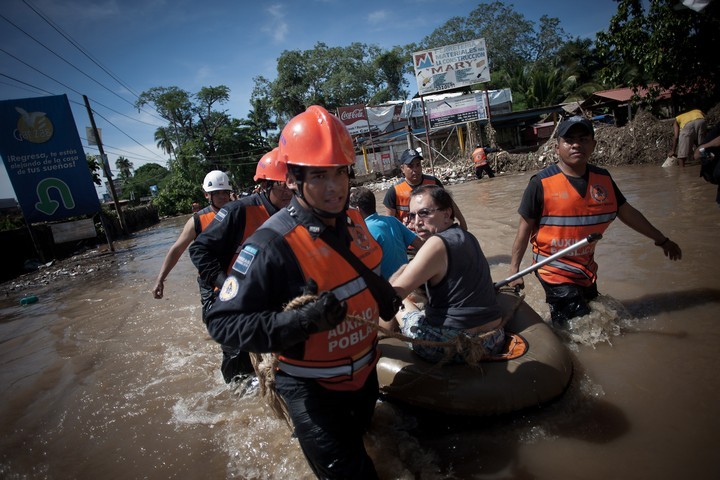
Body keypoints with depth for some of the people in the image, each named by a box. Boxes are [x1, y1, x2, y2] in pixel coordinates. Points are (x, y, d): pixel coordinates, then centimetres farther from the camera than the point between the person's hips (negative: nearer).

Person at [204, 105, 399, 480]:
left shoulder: (352, 221, -6)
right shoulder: (272, 244, -29)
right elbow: (223, 323, -27)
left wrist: (383, 295, -7)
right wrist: (301, 321, -38)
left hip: (364, 374, 8)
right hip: (312, 389, -7)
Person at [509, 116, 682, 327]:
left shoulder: (603, 178, 0)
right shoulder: (542, 183, -16)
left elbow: (627, 213, 13)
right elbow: (525, 228, -12)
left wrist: (662, 240, 22)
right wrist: (514, 269, -13)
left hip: (586, 268, 6)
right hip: (555, 270, -6)